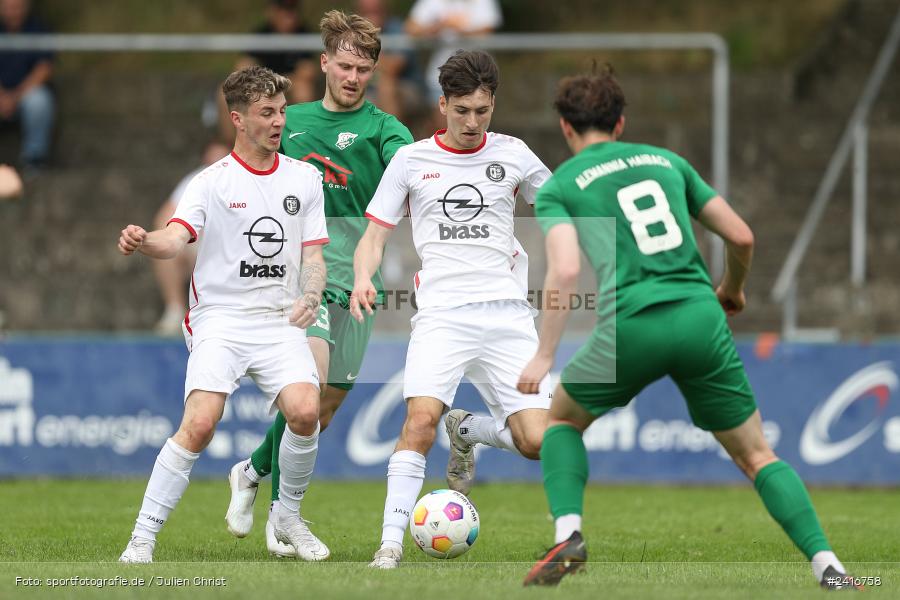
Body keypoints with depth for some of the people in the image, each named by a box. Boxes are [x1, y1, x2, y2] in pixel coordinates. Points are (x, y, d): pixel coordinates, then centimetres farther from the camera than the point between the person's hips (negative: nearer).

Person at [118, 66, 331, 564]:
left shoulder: (304, 178, 11)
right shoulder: (212, 182, -1)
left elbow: (312, 253, 13)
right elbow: (176, 238, -16)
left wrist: (310, 298, -8)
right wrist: (143, 242, -39)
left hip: (281, 321, 3)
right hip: (220, 320, -3)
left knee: (305, 411, -21)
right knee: (200, 424, -21)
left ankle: (288, 516, 4)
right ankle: (143, 537, -12)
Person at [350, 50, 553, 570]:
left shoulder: (512, 155, 10)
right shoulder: (412, 160, 7)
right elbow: (375, 236, 9)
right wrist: (363, 278, -11)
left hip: (507, 312, 2)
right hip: (442, 312, -2)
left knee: (536, 442, -9)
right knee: (422, 418, -25)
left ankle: (468, 432, 23)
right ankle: (391, 543, -20)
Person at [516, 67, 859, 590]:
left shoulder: (558, 188, 9)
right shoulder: (666, 161, 20)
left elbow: (565, 272, -9)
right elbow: (742, 237, 17)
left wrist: (544, 356, -6)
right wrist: (733, 290, 36)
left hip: (633, 326, -2)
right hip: (701, 318, 2)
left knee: (564, 417, 25)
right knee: (756, 454, 11)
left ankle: (569, 537, 5)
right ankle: (827, 564, -5)